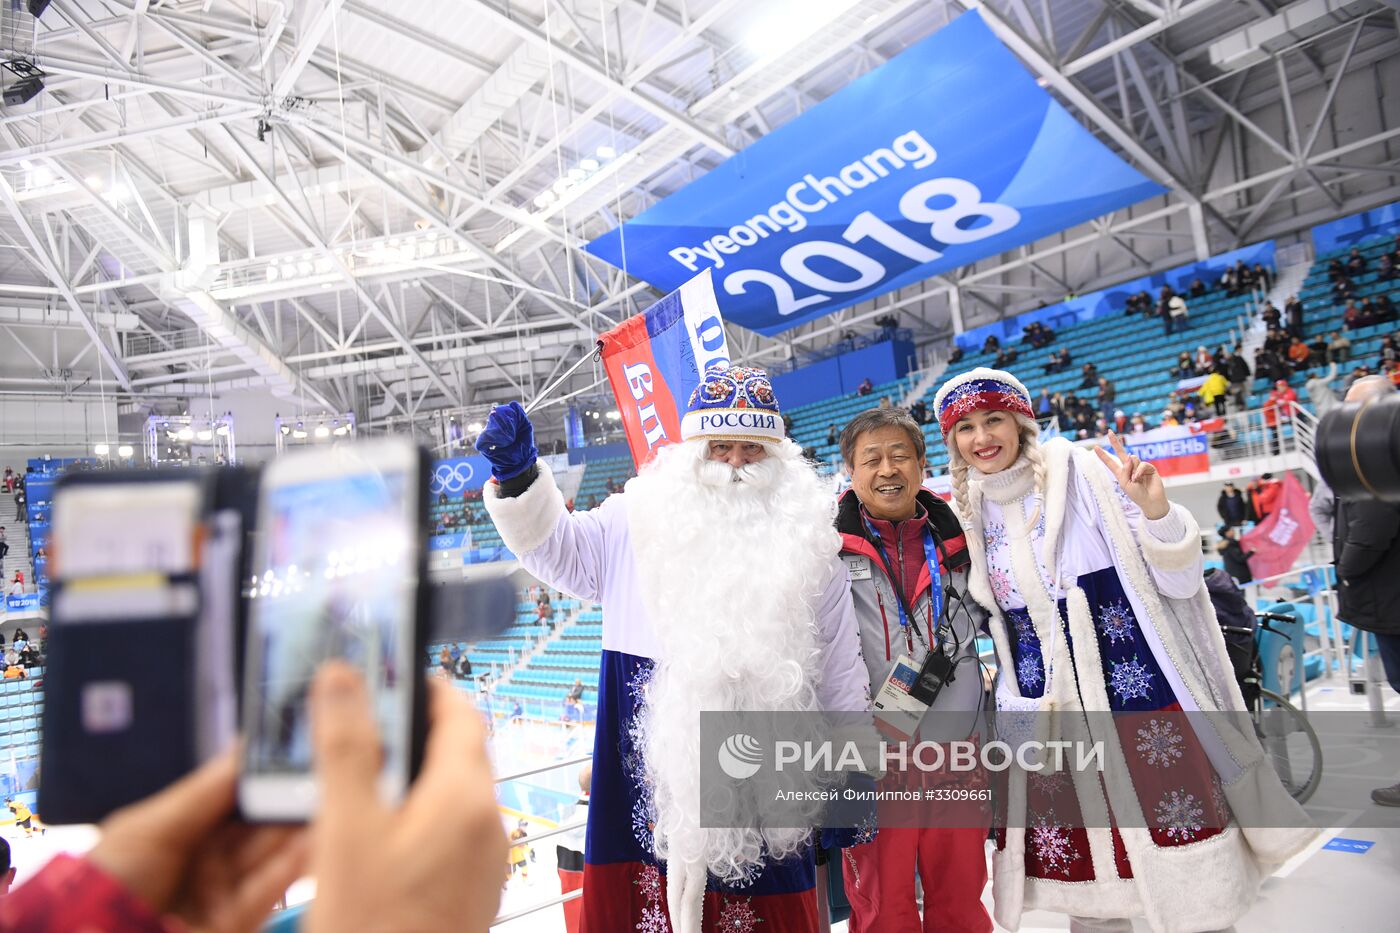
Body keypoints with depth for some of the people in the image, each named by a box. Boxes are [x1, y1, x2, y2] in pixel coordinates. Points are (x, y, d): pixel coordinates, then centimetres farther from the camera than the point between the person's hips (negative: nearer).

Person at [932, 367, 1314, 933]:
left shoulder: (1087, 473, -7)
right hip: (1047, 712, 4)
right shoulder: (971, 515, 5)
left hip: (1142, 694, -3)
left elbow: (1178, 581, -9)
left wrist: (1155, 511, -24)